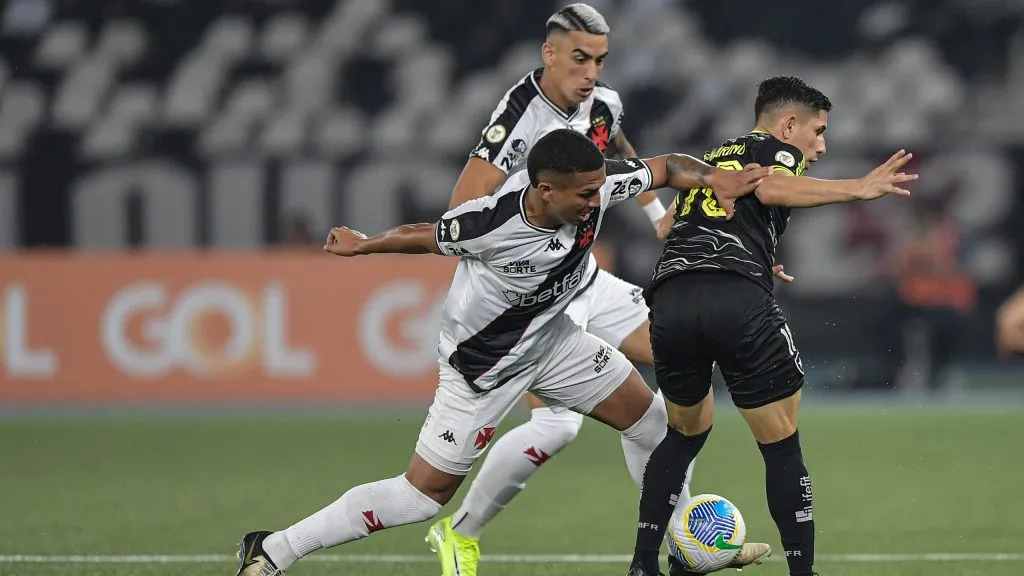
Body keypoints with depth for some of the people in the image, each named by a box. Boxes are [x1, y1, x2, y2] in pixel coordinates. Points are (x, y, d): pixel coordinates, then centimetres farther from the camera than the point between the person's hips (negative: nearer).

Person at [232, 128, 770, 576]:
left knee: (648, 416, 10)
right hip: (483, 363, -7)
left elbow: (665, 167, -6)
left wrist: (713, 177, -27)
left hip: (550, 336, 7)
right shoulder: (491, 223, -36)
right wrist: (361, 246, 2)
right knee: (424, 493, -4)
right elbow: (424, 236, -16)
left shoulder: (597, 187, -22)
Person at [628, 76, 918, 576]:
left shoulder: (707, 161, 33)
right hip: (739, 301, -6)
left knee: (685, 433, 27)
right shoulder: (779, 150, 14)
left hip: (668, 298, 6)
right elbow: (771, 188, -8)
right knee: (782, 449, 7)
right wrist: (857, 189, -8)